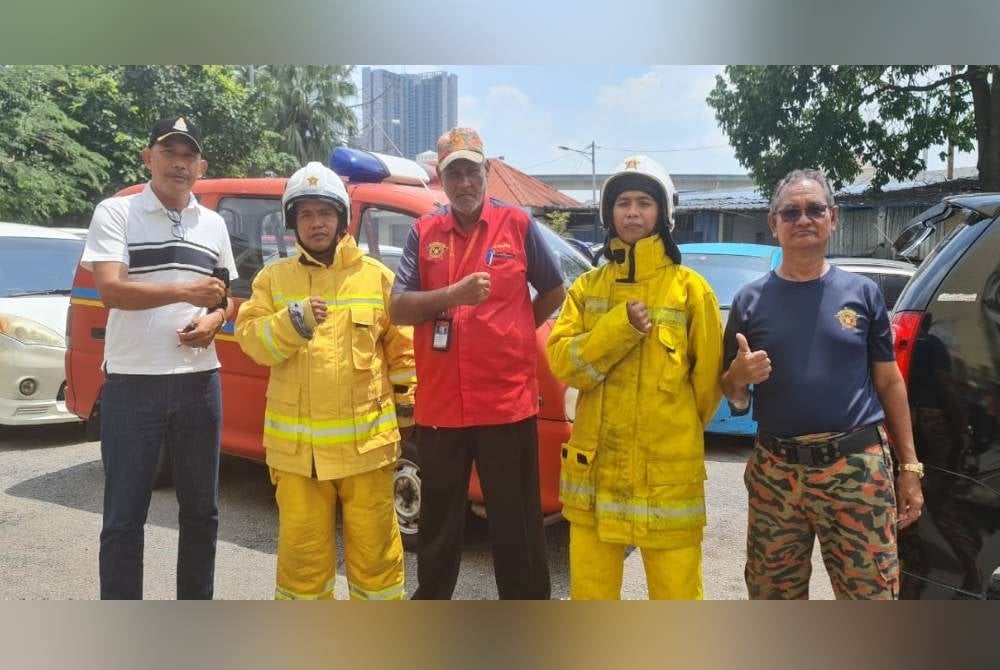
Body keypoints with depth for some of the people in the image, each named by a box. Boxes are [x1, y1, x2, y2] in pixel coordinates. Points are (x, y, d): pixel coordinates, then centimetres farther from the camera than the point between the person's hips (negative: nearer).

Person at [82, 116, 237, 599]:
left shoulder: (213, 225, 12)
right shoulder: (116, 213, -3)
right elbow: (110, 289, -15)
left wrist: (214, 320, -3)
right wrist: (185, 291, -28)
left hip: (200, 383, 5)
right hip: (133, 384, -4)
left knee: (201, 509, 13)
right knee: (124, 516, 3)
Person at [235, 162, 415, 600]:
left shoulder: (376, 276, 4)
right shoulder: (274, 277, 7)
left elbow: (401, 348, 6)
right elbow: (252, 341, -4)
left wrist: (406, 408, 5)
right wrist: (291, 321, -22)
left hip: (365, 438, -1)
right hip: (296, 443, 1)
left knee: (374, 544, 10)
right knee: (302, 547, 12)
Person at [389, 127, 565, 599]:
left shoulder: (518, 224, 0)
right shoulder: (423, 232, 5)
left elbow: (555, 292, 11)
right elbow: (398, 309, -4)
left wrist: (514, 334, 8)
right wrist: (454, 294, -18)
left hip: (507, 401, -2)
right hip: (439, 405, 2)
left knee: (517, 523, 8)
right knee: (438, 523, 17)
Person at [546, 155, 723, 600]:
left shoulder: (689, 287, -3)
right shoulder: (587, 287, 6)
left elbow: (708, 377, 1)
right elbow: (561, 362, -6)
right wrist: (620, 326, -17)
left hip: (668, 470, -3)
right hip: (595, 468, 3)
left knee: (676, 591, 5)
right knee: (590, 590, 15)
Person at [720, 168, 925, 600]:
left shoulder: (862, 292, 4)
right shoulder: (750, 299, 3)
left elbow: (889, 383, 7)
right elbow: (731, 395, 8)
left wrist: (909, 465, 4)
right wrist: (740, 375, -15)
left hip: (858, 470, -1)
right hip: (775, 473, 1)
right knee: (773, 598, 15)